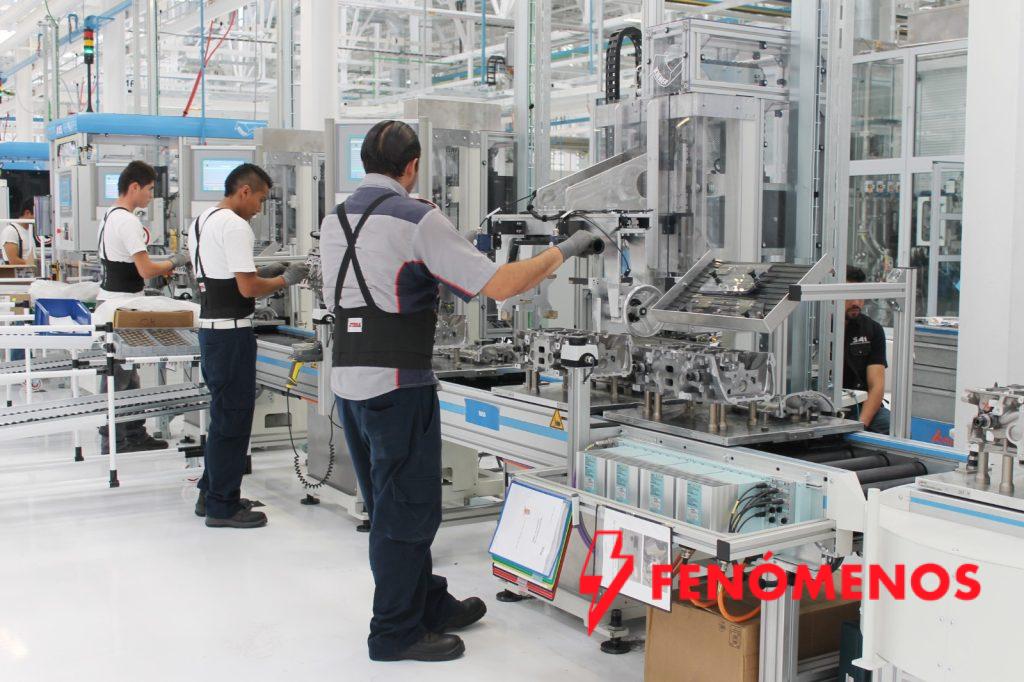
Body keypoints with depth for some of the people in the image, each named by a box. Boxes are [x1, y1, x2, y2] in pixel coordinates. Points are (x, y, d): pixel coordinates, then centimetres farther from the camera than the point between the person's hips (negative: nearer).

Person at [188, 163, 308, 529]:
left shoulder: (201, 221, 15)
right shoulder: (235, 226, -16)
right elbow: (248, 289, -19)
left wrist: (262, 272, 15)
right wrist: (285, 280, -4)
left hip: (209, 324, 10)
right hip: (231, 331, -10)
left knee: (223, 413, 20)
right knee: (233, 417, -2)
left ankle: (211, 494, 29)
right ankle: (222, 506, 6)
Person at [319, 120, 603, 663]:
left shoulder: (333, 221, 9)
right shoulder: (417, 219, -14)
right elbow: (499, 284, -17)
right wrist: (564, 251, -4)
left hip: (347, 380, 8)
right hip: (397, 384, -8)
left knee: (389, 504, 18)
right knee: (407, 509, 5)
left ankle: (431, 604, 33)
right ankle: (396, 632, 15)